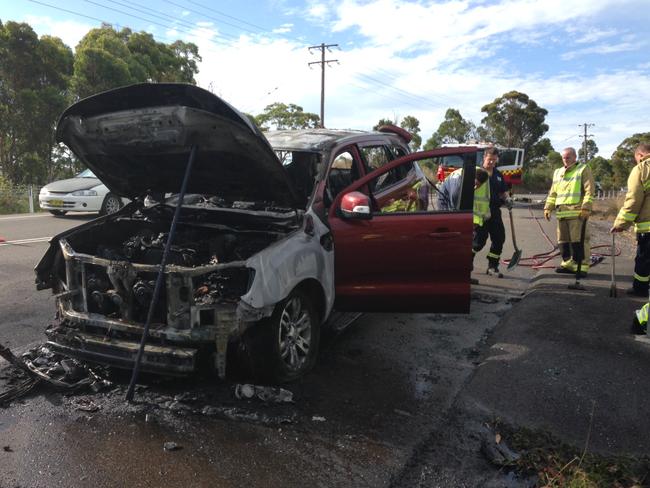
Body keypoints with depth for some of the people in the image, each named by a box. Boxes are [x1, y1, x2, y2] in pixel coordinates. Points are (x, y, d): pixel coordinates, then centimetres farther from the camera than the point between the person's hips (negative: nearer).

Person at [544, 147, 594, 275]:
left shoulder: (583, 169, 2)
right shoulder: (558, 172, 20)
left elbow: (589, 190, -6)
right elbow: (553, 193, 22)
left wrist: (586, 207, -15)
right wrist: (548, 207, 12)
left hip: (577, 212, -6)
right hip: (561, 212, 6)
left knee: (578, 239, -7)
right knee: (563, 240, 9)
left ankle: (582, 265, -2)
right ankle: (568, 263, 20)